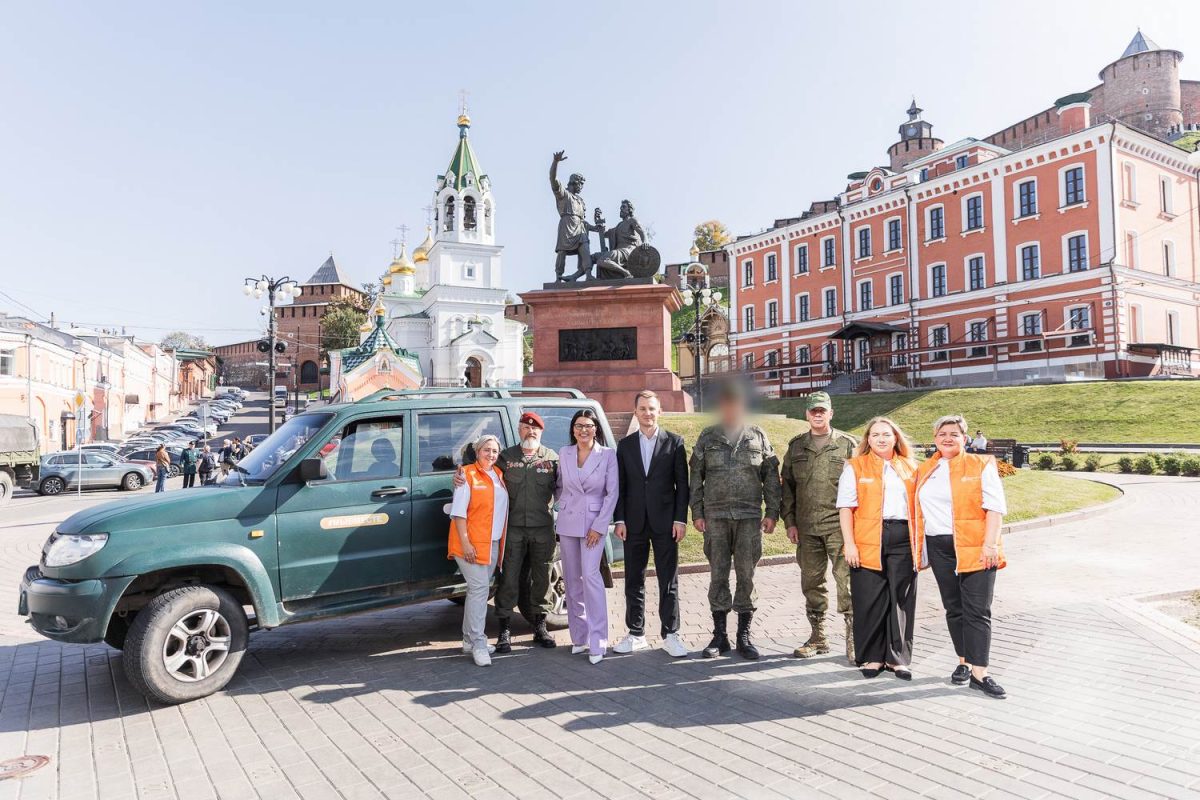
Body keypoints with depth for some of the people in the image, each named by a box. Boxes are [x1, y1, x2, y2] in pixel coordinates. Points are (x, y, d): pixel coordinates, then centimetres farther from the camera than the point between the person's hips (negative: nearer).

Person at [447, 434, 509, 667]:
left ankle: (469, 639, 23)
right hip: (471, 543, -7)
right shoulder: (467, 474, -6)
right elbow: (458, 511, -10)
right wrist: (465, 542, -17)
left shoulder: (498, 475, 13)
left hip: (493, 543, 7)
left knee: (478, 590, 13)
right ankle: (478, 644, -6)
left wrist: (502, 542, 9)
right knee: (479, 588, -11)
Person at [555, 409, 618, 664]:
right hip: (567, 523, 4)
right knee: (572, 580, 8)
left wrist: (599, 526, -10)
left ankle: (597, 642, -8)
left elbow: (612, 493, -6)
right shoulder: (564, 454, 6)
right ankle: (579, 637, 19)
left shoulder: (608, 455, -4)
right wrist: (564, 505, 6)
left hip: (594, 523, -4)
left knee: (591, 576, -14)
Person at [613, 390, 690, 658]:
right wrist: (620, 520, -1)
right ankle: (636, 634, 20)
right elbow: (620, 486, 7)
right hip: (634, 523, 2)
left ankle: (670, 635, 13)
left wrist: (680, 519, -7)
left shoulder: (674, 442, 2)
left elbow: (682, 484, 0)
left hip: (664, 522, -2)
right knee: (634, 581, 9)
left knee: (668, 581, 3)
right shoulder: (625, 445, 8)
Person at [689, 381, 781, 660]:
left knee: (747, 574, 2)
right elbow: (696, 478, 7)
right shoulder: (707, 437, 8)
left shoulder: (758, 436, 7)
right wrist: (697, 513, 2)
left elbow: (771, 477, 7)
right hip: (715, 516, 0)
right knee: (718, 575, 3)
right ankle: (720, 635, 13)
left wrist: (772, 512, 0)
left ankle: (744, 635, 13)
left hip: (749, 516, 0)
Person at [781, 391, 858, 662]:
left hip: (840, 527, -4)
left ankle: (853, 640, 2)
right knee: (811, 583, 10)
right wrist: (790, 521, 7)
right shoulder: (796, 446, 11)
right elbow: (787, 485, 13)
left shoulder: (847, 444, 2)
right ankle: (818, 638, 23)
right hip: (806, 528, 4)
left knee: (847, 581, -7)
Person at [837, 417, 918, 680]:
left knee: (902, 599, 5)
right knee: (870, 600, 0)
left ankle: (898, 658, 17)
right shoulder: (855, 467, 5)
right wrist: (849, 543, -8)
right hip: (868, 541, -3)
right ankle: (872, 657, 13)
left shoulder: (909, 467, 15)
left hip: (904, 539, 3)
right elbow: (846, 507, 0)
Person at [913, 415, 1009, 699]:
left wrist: (990, 543, -16)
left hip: (975, 548, -4)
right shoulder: (925, 470, 13)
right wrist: (918, 547, 12)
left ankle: (979, 673, -3)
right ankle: (963, 662, 24)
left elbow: (995, 506, -7)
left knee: (977, 611, -5)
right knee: (954, 609, 12)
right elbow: (918, 509, 17)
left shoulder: (981, 465, 0)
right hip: (940, 548, 4)